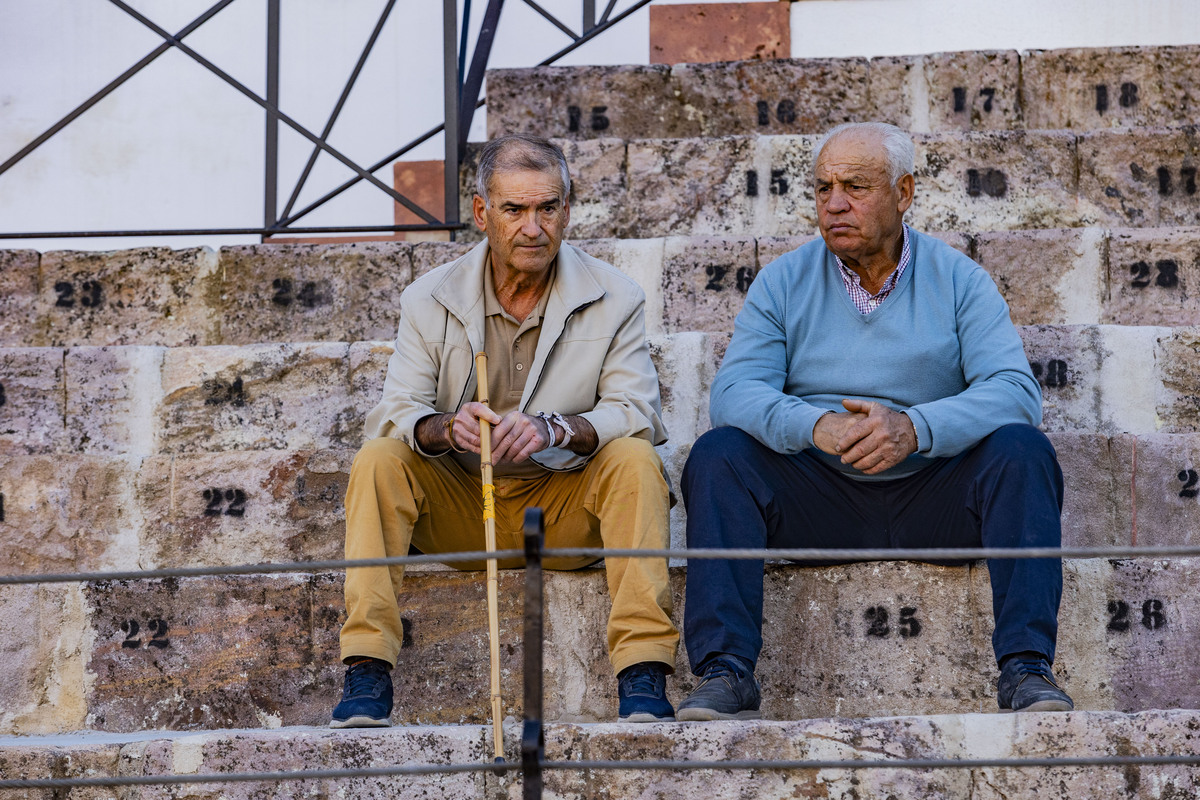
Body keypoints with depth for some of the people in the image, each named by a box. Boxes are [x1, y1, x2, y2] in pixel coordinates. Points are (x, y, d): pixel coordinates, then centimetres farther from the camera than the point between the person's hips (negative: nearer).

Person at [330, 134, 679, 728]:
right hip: (457, 511, 1)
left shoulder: (614, 300, -2)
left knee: (635, 460, -28)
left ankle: (643, 679, -33)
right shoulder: (430, 300, 1)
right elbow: (396, 412, -7)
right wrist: (446, 429, -32)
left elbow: (637, 412, -13)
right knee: (378, 459, -24)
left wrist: (555, 428, -33)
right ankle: (366, 680, -27)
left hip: (566, 508, -1)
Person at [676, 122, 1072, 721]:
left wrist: (915, 428, -29)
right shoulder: (783, 282, 6)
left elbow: (1015, 390, -11)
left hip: (931, 502, -1)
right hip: (819, 502, 1)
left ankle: (1026, 667, -29)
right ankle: (724, 673, -30)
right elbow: (733, 390, -8)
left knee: (1021, 450, -26)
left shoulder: (957, 279, 3)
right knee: (718, 454, -23)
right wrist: (816, 426, -29)